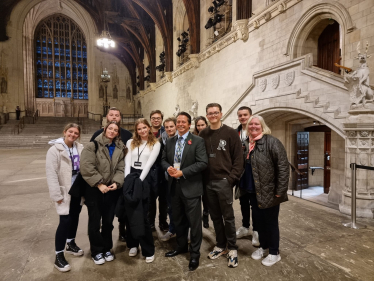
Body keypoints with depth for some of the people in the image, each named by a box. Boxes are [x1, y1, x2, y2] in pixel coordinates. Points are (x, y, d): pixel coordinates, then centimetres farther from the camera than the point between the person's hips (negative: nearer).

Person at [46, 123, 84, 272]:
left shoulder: (80, 148, 1)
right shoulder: (55, 150, -12)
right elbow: (51, 174, -15)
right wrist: (57, 195, -17)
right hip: (65, 191, -5)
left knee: (75, 217, 17)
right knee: (65, 220, -5)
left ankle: (71, 244, 38)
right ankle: (59, 256, 11)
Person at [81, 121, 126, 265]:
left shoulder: (120, 149, 8)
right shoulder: (93, 145, -7)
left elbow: (120, 168, 3)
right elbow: (86, 167, -16)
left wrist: (117, 182, -14)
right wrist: (99, 184, -18)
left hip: (111, 189, 4)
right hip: (94, 190, -3)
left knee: (108, 221, 14)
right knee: (95, 221, 9)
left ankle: (107, 249, 33)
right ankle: (97, 251, 26)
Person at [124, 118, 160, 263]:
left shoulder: (155, 144, 0)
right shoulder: (130, 142, 11)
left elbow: (149, 164, -7)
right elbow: (127, 162, 3)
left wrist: (138, 181, -15)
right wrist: (128, 180, -9)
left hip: (144, 178, -4)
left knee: (142, 215, -3)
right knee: (129, 213, 10)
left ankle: (148, 250, 11)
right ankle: (133, 244, 28)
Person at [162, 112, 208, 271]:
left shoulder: (198, 141, -8)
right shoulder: (169, 142, 10)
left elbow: (203, 163, -16)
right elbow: (163, 160, 13)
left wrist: (182, 172, -20)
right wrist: (168, 168, -11)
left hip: (191, 187, -5)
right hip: (174, 186, 6)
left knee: (194, 222, 6)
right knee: (178, 220, 20)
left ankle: (195, 254, 25)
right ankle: (181, 246, 41)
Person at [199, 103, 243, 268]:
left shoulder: (230, 133, -3)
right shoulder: (203, 134, 7)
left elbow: (238, 158, -5)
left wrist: (232, 178, -11)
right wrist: (202, 177, 3)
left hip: (224, 181, -4)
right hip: (208, 182, 4)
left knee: (228, 216, 5)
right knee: (215, 216, 15)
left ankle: (232, 249, 23)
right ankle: (221, 245, 32)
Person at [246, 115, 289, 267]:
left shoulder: (272, 142, -14)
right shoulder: (248, 144, 7)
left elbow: (283, 167, -17)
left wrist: (280, 191, -18)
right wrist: (243, 187, 12)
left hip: (269, 191, -6)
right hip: (254, 191, 6)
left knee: (270, 221, 9)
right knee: (259, 219, 19)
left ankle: (274, 253, 29)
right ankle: (263, 246, 41)